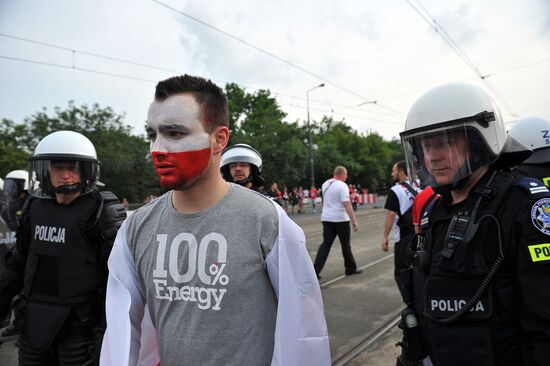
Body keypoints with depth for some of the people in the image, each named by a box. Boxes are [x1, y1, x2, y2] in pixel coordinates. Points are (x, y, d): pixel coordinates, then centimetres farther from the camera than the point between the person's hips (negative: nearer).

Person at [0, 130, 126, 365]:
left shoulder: (100, 212, -14)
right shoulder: (35, 207, 4)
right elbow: (20, 259, 16)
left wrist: (106, 331, -16)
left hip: (79, 324, -5)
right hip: (35, 321, 6)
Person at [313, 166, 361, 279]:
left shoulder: (325, 184, 9)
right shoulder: (342, 186, -13)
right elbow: (347, 204, -20)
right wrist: (354, 221, -20)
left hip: (326, 218, 6)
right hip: (340, 219, -6)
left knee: (326, 244, 4)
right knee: (345, 244, 10)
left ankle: (316, 270, -6)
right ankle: (351, 268, 24)